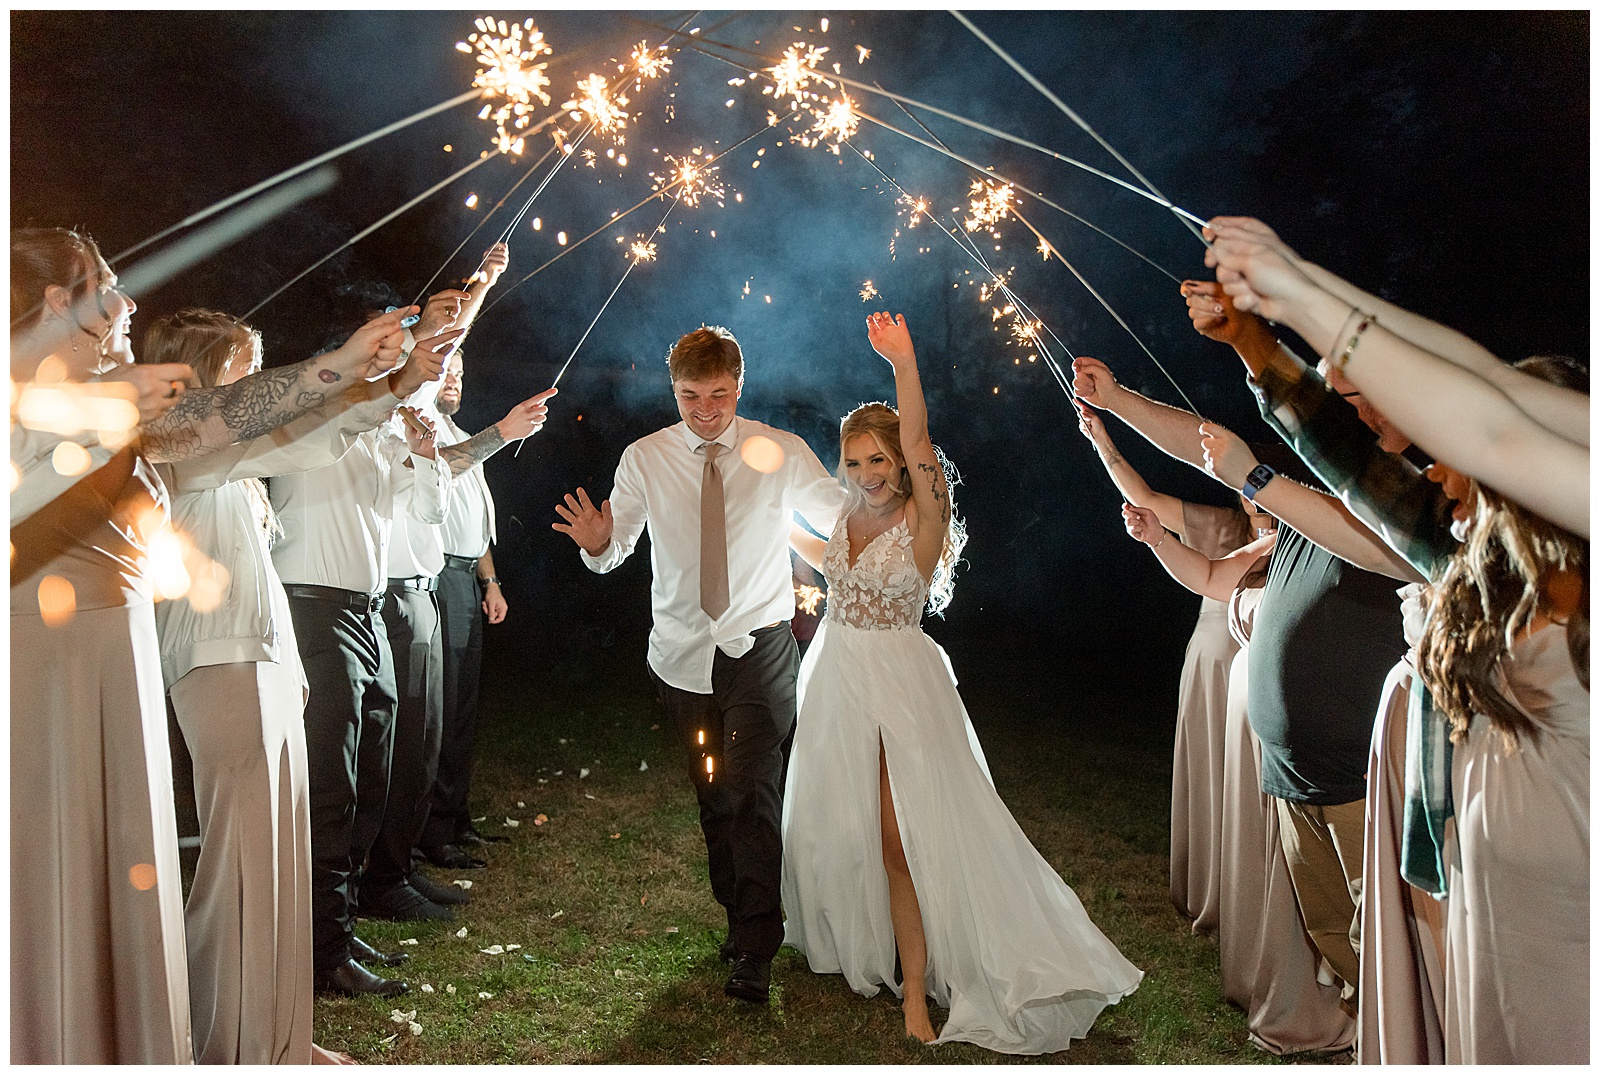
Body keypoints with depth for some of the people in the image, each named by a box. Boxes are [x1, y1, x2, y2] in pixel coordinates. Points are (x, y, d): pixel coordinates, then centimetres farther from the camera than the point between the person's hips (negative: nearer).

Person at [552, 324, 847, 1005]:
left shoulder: (781, 452, -3)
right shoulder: (644, 460, 0)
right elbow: (615, 553, 4)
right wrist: (597, 543, -18)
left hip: (760, 647, -2)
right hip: (681, 652, 3)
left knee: (751, 791, -11)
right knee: (712, 795, 12)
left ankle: (754, 954, 0)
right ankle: (741, 920, 31)